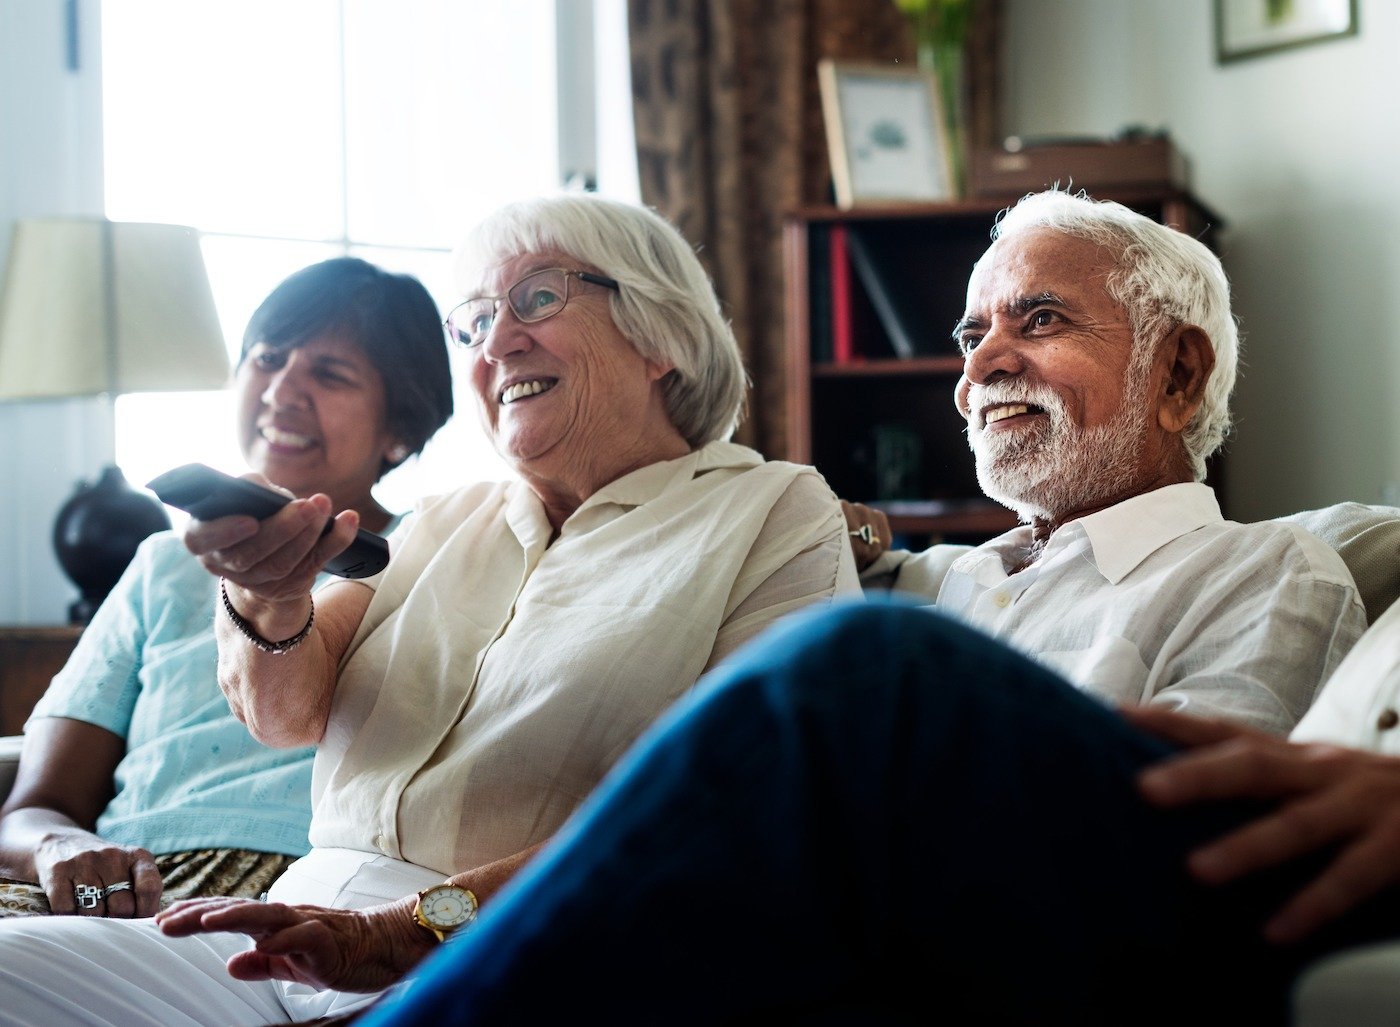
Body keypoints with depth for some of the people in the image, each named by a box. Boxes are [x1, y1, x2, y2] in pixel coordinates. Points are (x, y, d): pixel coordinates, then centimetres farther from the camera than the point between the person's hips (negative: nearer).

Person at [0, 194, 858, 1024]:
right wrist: (267, 606, -16)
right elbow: (292, 711, 8)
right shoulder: (446, 524, 23)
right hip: (305, 927, 6)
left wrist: (424, 920, -20)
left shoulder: (777, 515, 4)